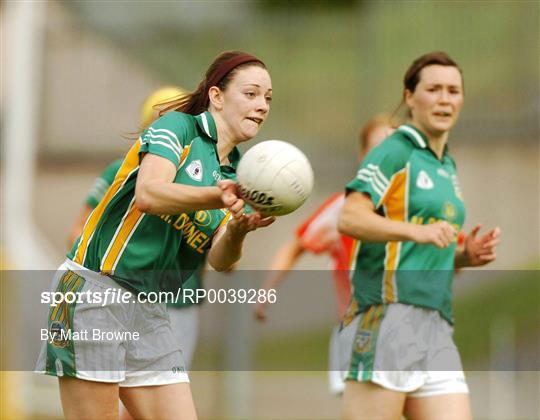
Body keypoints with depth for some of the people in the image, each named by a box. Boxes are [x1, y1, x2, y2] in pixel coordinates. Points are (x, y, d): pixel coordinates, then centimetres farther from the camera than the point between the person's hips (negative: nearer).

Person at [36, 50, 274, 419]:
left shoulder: (236, 172, 15)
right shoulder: (178, 126, -3)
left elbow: (220, 260, 2)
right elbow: (148, 194, -22)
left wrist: (237, 230, -20)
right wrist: (216, 197, -37)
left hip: (149, 310, 7)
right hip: (94, 290, -7)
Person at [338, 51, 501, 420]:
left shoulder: (448, 168, 24)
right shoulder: (395, 152, -2)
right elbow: (349, 219, -17)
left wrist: (466, 256, 11)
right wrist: (417, 231, -29)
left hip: (435, 324, 8)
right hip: (387, 311, -8)